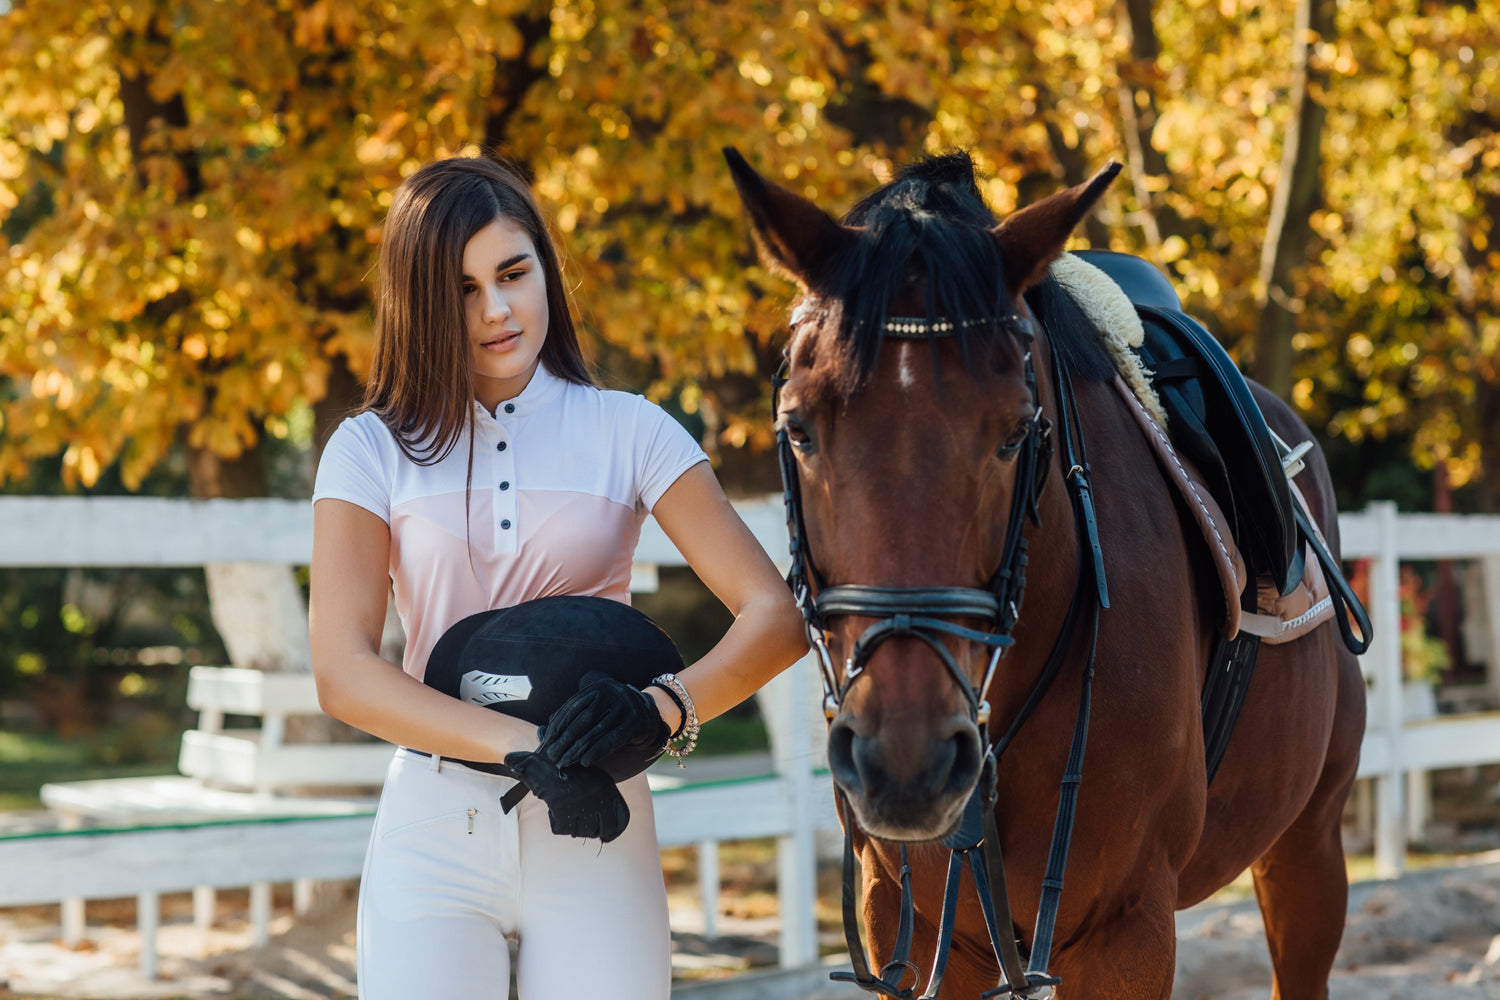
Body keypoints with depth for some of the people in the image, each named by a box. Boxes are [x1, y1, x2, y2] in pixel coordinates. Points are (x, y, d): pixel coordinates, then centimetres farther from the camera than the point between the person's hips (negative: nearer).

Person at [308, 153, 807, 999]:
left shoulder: (627, 432, 4)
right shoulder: (373, 450, 4)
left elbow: (776, 616, -3)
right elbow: (344, 674, -8)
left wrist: (663, 708, -23)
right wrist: (523, 744, -21)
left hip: (592, 833, 0)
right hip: (434, 830, 0)